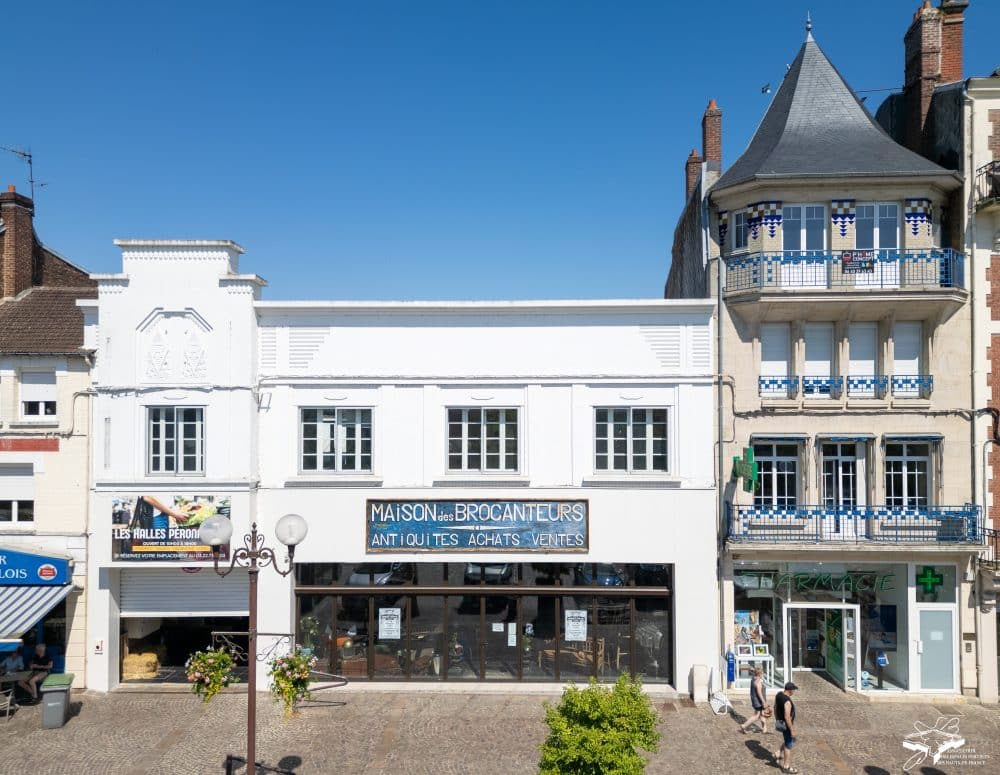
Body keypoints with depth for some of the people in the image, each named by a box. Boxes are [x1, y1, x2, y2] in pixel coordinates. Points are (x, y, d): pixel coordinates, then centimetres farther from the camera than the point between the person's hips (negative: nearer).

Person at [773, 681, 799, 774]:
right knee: (789, 745, 8)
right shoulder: (787, 701, -32)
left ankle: (778, 754, 28)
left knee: (790, 740, 28)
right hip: (787, 725, -9)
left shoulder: (779, 694, -4)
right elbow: (787, 717, -31)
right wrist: (792, 730, -22)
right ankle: (786, 767, 20)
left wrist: (777, 720, 21)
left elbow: (775, 707, 9)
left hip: (780, 722, 9)